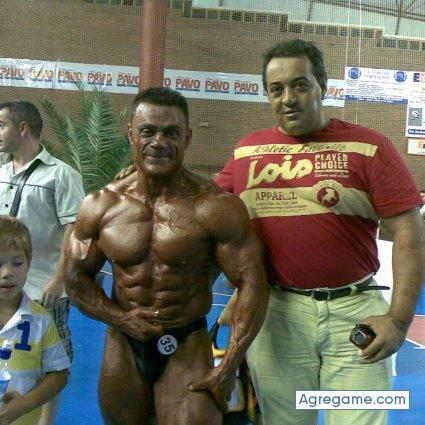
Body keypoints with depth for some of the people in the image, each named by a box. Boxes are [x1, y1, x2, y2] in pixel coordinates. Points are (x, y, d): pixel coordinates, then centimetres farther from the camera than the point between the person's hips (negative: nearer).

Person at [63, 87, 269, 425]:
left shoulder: (215, 207, -14)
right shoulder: (100, 206, -3)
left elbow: (252, 283, -14)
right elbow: (76, 277, 6)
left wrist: (228, 369, -16)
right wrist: (121, 319, -9)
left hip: (187, 346, -3)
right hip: (123, 346, 4)